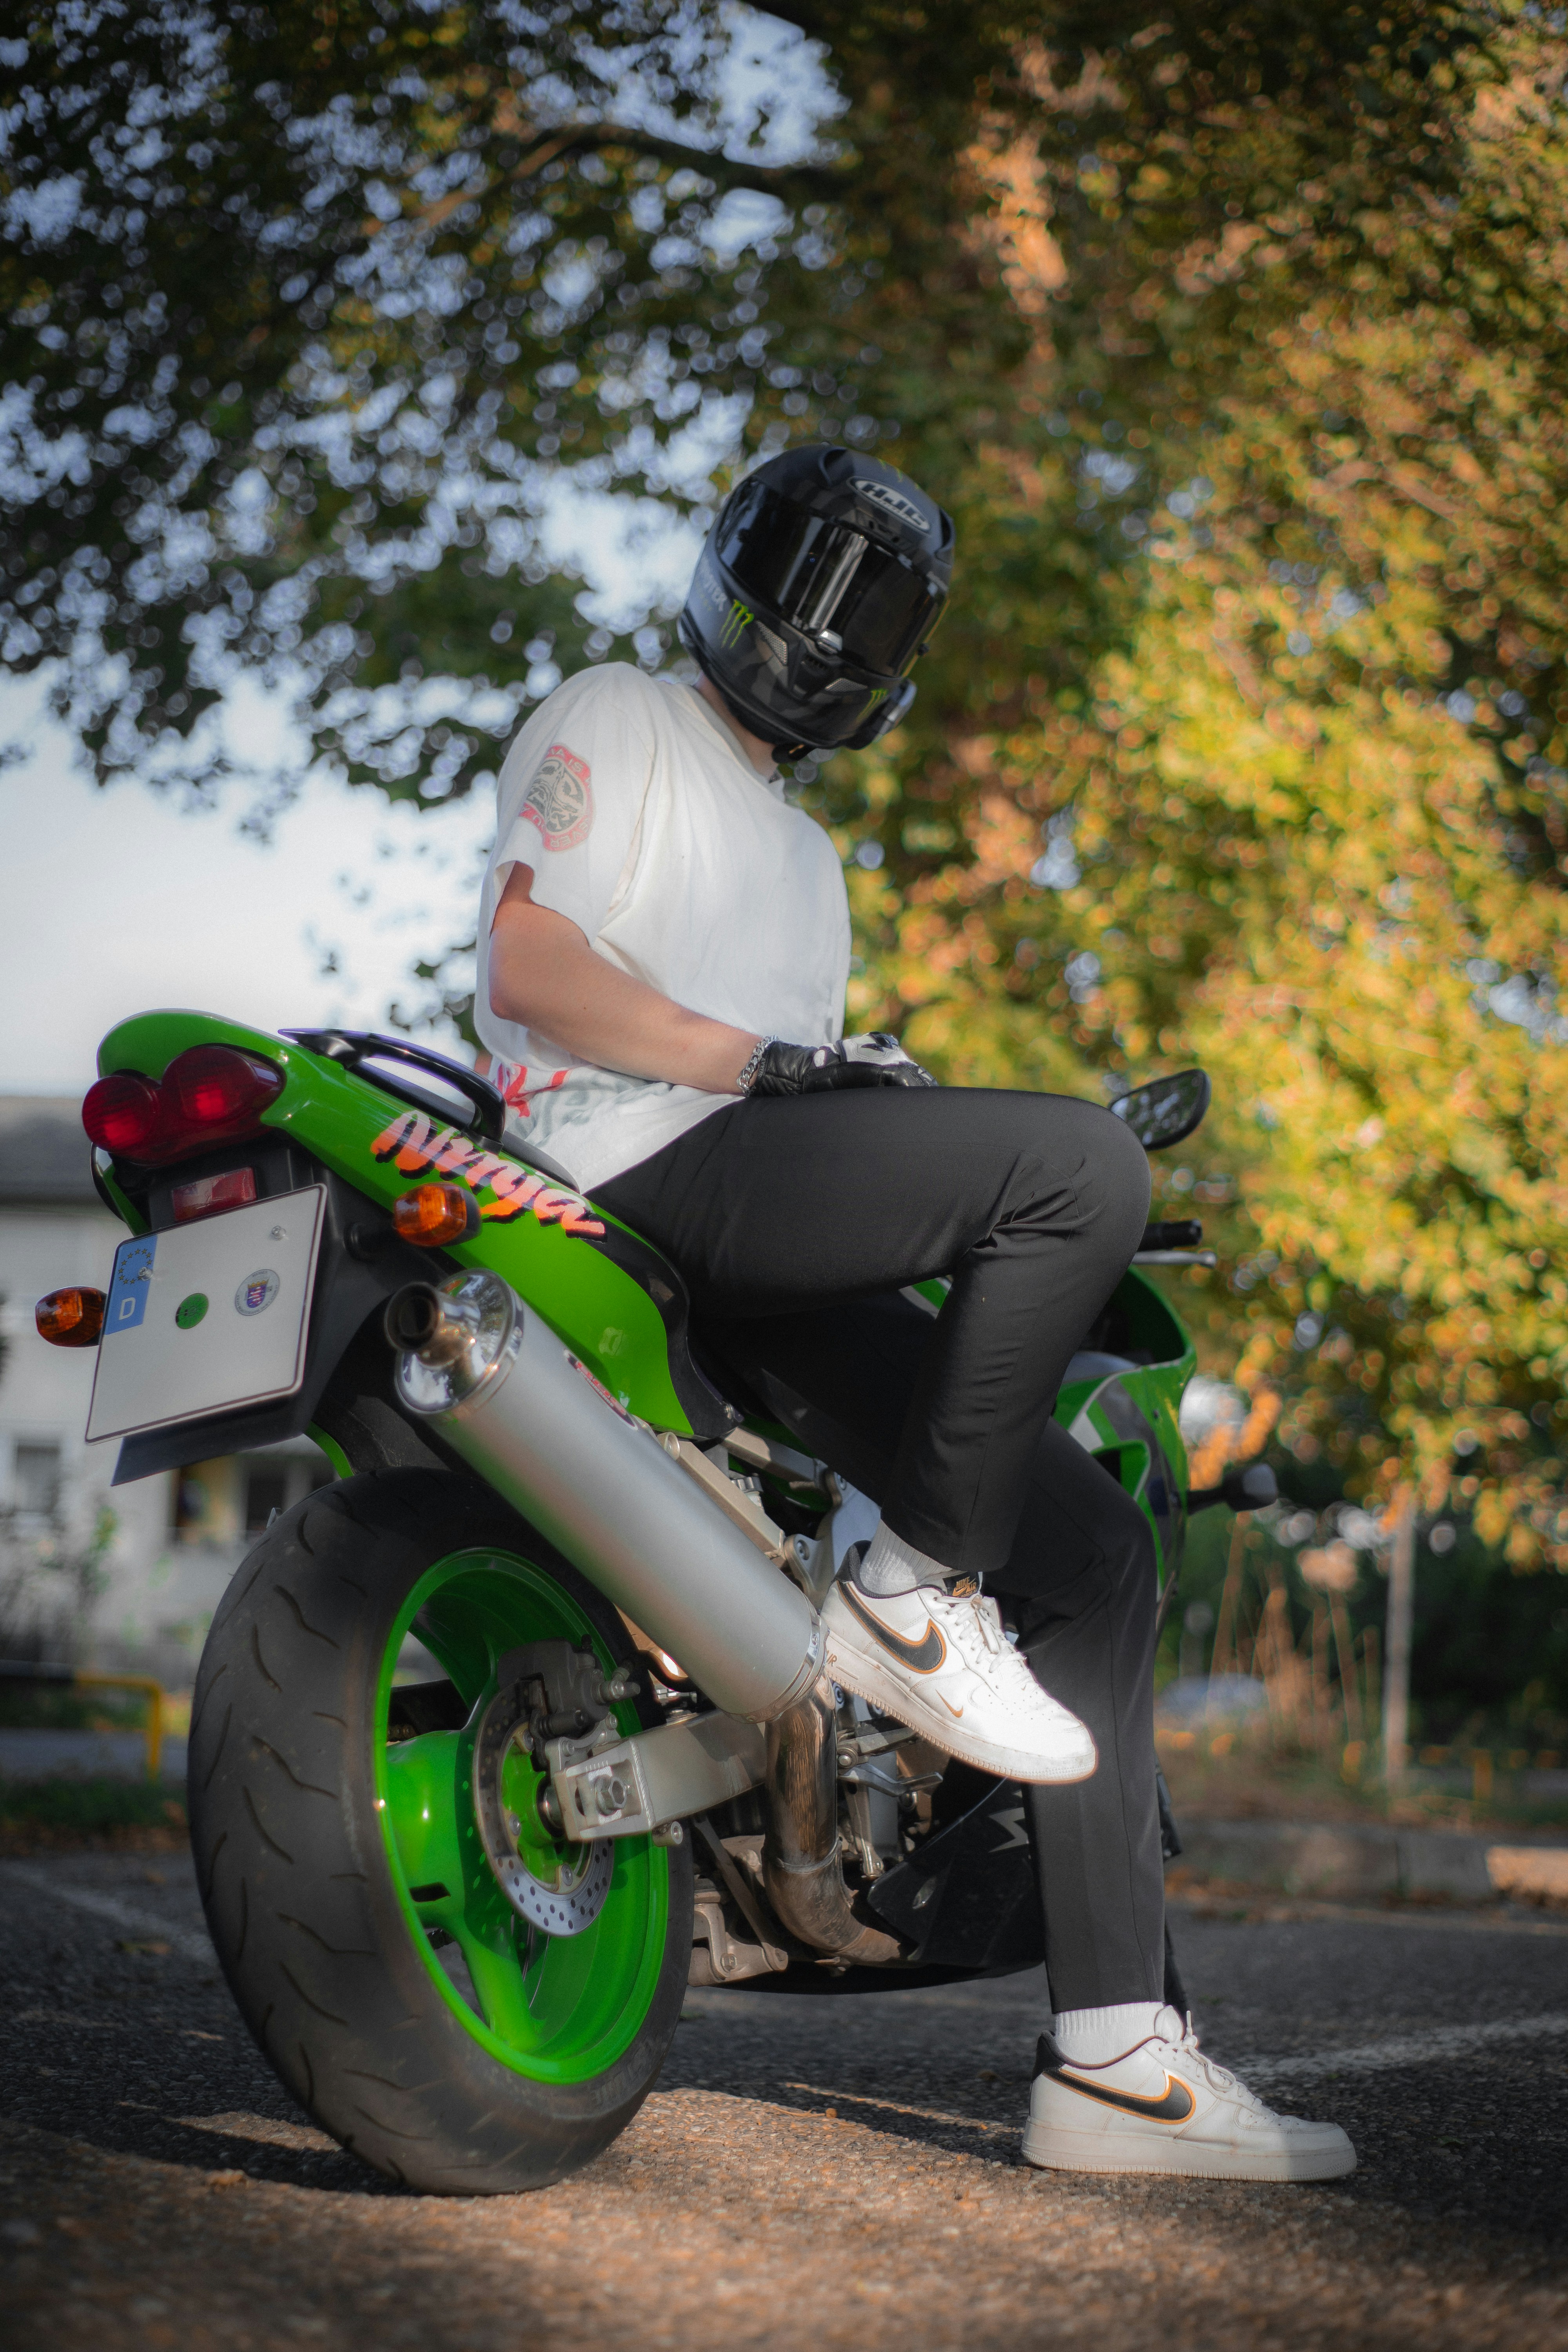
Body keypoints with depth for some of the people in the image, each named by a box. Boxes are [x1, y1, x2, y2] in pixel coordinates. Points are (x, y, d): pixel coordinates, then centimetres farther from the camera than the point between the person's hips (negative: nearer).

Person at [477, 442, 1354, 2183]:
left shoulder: (806, 860, 37)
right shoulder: (613, 722, 10)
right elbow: (531, 960, -7)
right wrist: (767, 1062, -13)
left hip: (788, 1279, 9)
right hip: (634, 1168, -8)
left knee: (1099, 1549, -1)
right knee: (1085, 1161, -27)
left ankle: (1114, 2056, -2)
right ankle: (914, 1584, -17)